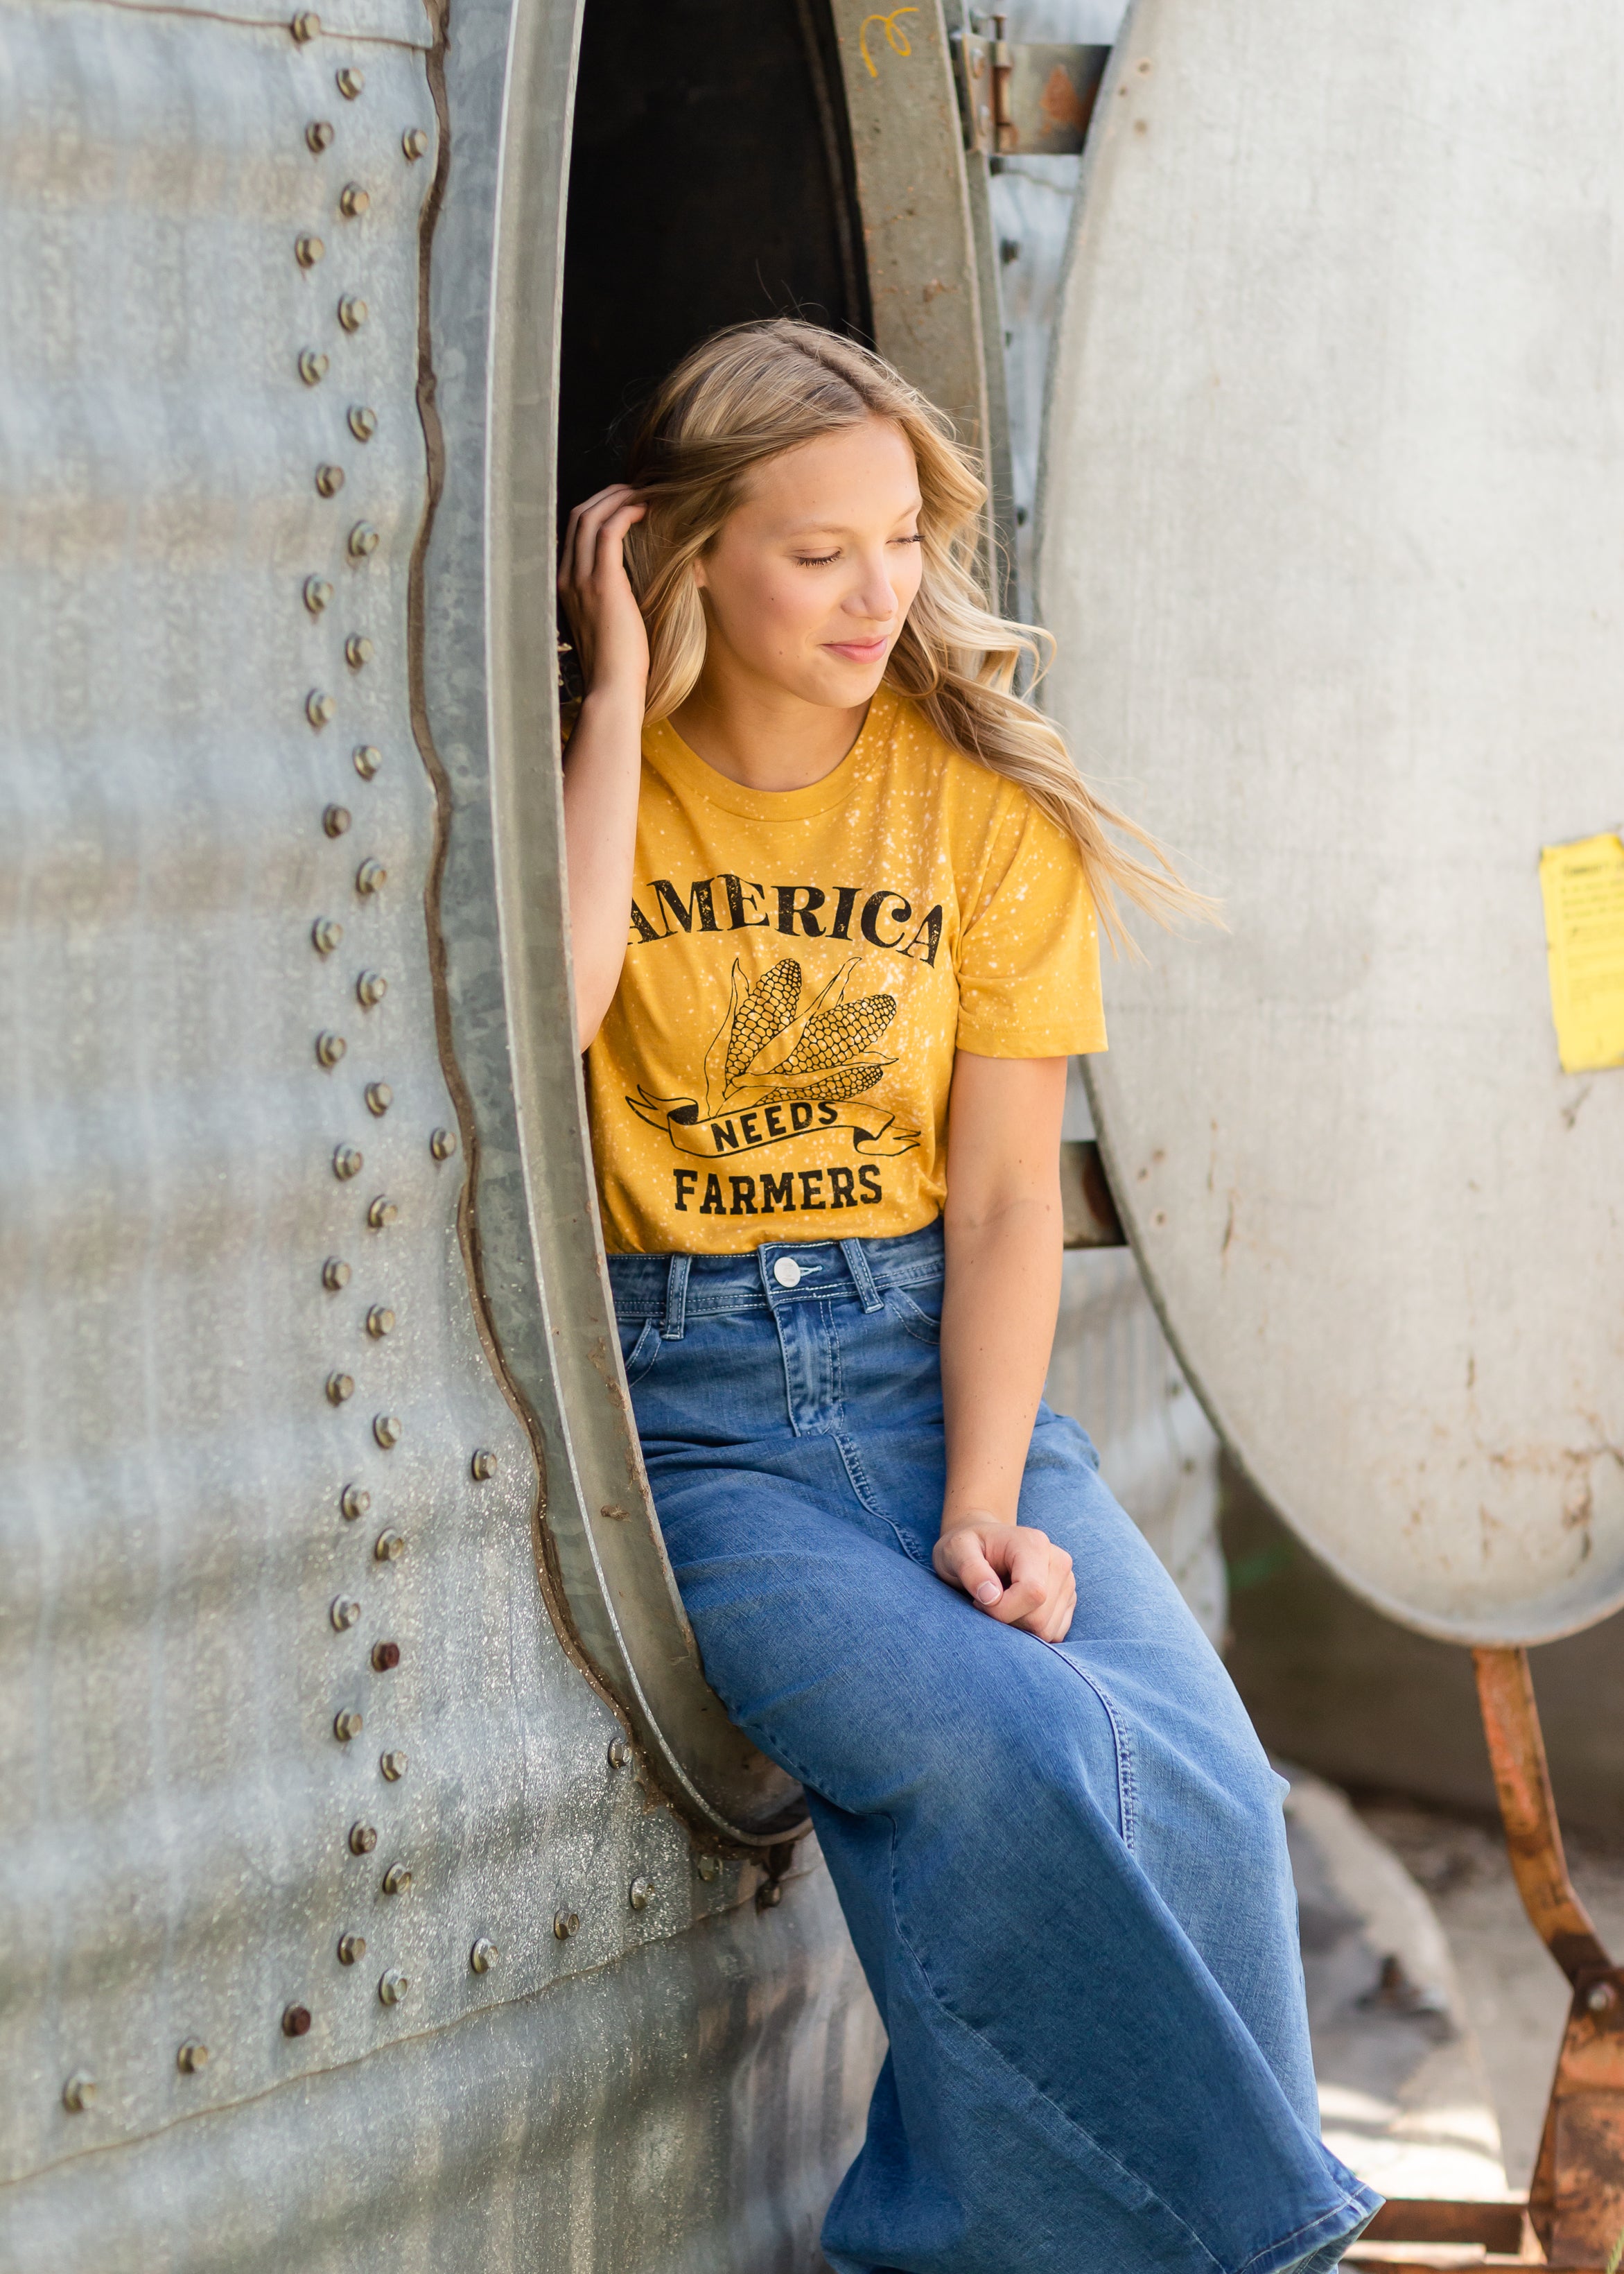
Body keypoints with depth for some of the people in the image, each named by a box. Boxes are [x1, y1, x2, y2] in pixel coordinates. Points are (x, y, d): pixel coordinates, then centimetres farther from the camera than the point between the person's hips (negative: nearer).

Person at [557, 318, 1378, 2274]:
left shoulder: (989, 807, 7)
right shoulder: (589, 774, 2)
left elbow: (1005, 1198, 2)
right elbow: (552, 1004, -21)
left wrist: (986, 1505, -11)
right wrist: (619, 695, -12)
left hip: (932, 1360, 3)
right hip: (679, 1398, -2)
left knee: (1190, 1780, -23)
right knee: (1000, 1746, -29)